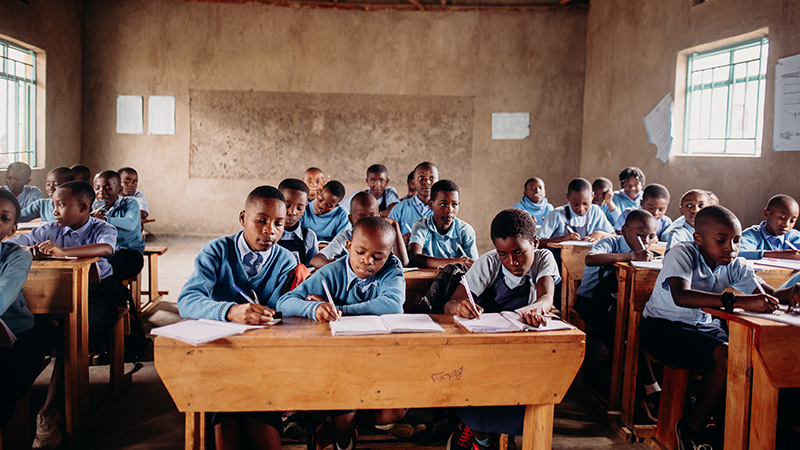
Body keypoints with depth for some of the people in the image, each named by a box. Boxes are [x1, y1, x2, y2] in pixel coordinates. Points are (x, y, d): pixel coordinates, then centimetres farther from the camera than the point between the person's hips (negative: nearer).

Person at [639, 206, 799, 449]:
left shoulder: (733, 265, 0)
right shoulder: (682, 253, -19)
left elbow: (770, 295, -5)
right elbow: (681, 296, -37)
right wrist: (736, 301, -47)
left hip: (704, 326, 7)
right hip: (663, 327, -7)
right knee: (725, 355, -28)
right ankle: (692, 429, -9)